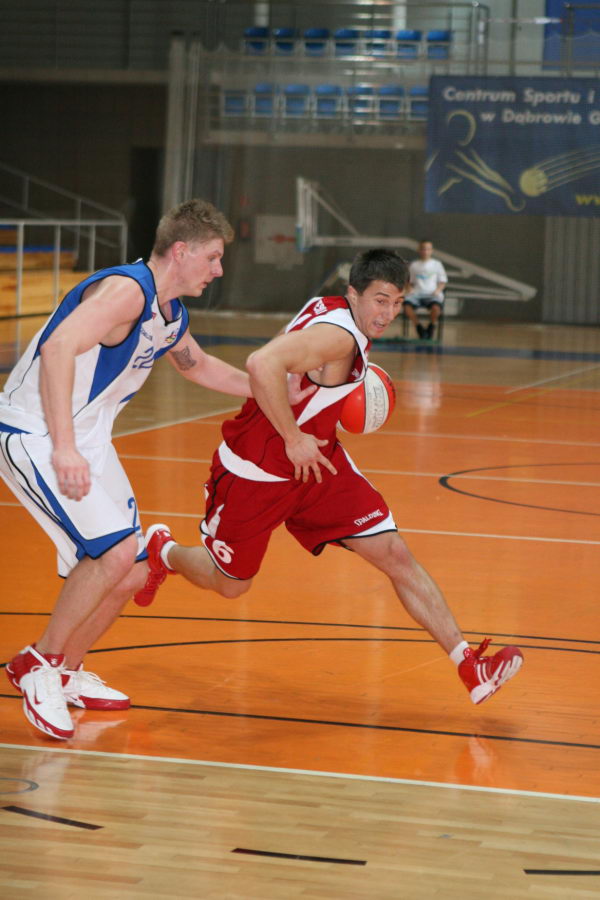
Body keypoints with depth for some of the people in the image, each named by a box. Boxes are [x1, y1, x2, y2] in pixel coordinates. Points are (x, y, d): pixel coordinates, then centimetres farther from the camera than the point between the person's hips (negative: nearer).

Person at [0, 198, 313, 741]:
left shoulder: (172, 318, 9)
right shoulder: (127, 290, -21)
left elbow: (197, 365, 31)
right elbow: (58, 348, -33)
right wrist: (63, 449, -39)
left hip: (86, 441, 10)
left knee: (130, 575, 9)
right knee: (115, 549, -23)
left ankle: (66, 671, 30)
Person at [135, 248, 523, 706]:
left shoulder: (328, 307, -1)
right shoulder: (339, 335, -28)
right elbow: (262, 364, -43)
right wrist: (293, 439, -32)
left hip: (317, 460, 8)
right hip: (257, 472, -8)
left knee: (395, 555, -4)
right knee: (229, 584, 11)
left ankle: (469, 664, -5)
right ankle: (161, 552, 44)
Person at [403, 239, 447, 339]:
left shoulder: (436, 264, 15)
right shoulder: (414, 265, 19)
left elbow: (443, 281, 14)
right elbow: (410, 281, 22)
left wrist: (438, 290, -5)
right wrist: (410, 289, 0)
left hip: (432, 294, -2)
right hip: (417, 293, 2)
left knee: (436, 307, -38)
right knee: (407, 305, -34)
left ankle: (431, 327, -7)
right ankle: (418, 327, -12)